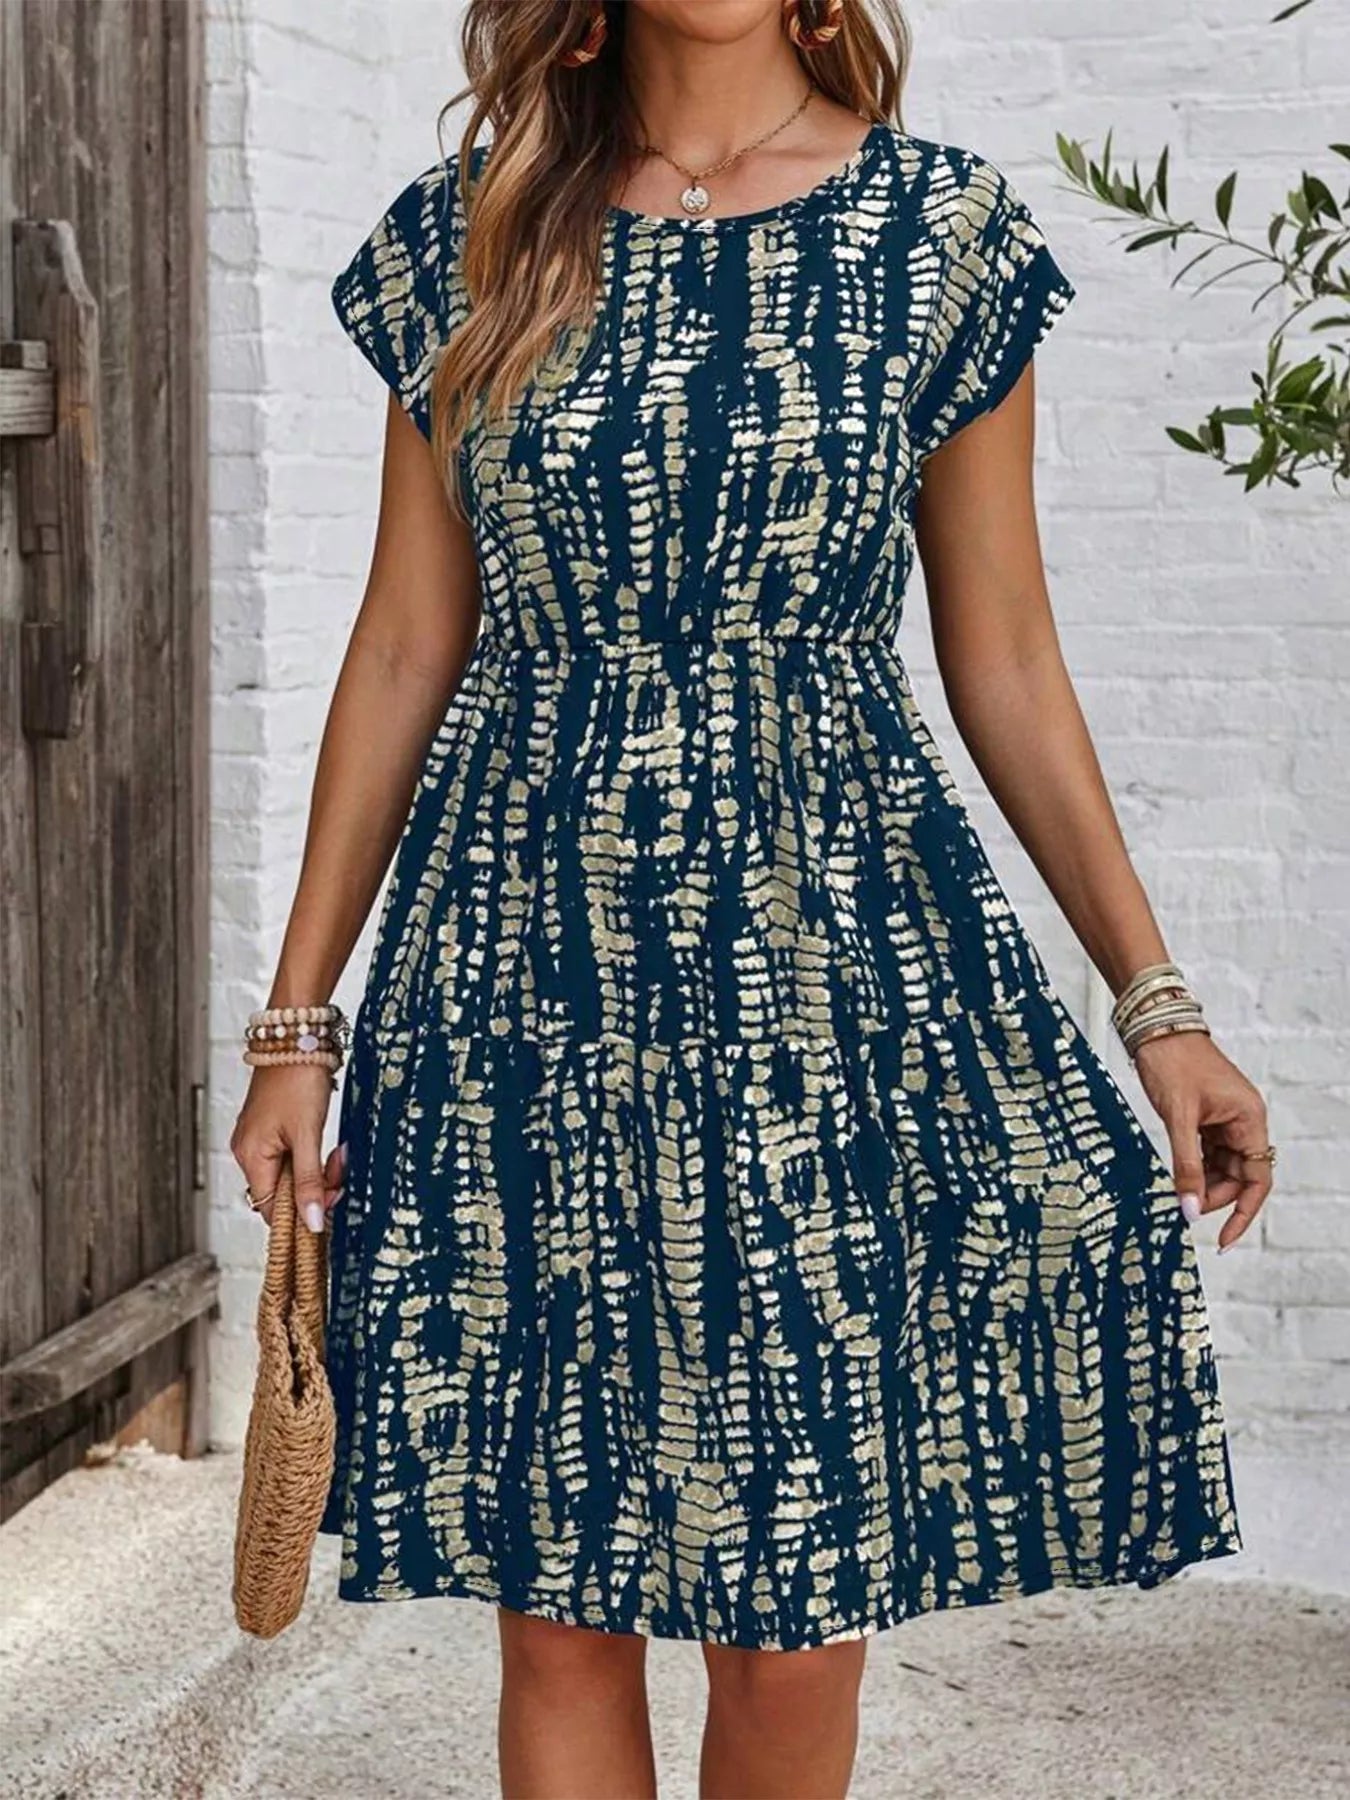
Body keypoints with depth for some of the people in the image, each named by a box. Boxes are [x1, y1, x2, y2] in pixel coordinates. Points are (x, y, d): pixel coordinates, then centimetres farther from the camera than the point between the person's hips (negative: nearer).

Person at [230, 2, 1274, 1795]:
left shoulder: (943, 230, 2)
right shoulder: (460, 241, 5)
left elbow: (1003, 658, 5)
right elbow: (406, 651, 8)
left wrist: (1154, 996, 2)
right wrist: (300, 1019, 7)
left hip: (832, 962, -1)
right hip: (523, 984, 1)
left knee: (798, 1624, 4)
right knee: (557, 1605, 8)